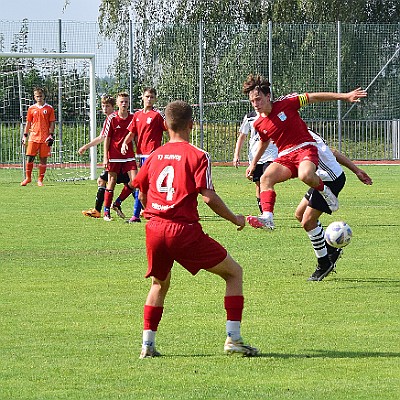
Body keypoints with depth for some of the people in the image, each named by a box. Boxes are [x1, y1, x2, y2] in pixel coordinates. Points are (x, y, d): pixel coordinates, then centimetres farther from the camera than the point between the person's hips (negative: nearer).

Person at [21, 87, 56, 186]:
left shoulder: (49, 108, 4)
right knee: (29, 157, -3)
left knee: (43, 159, 0)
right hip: (33, 137, 2)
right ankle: (28, 178, 10)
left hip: (45, 137, -2)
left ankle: (40, 180, 7)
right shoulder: (31, 109, 9)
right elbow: (28, 123, 14)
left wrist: (51, 135, -6)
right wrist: (25, 135, 9)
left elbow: (52, 123, 4)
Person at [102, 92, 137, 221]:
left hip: (129, 156, 3)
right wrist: (105, 158, -6)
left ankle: (117, 203, 10)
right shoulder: (111, 119, -4)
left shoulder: (133, 118, 4)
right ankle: (106, 212, 10)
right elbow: (107, 138, -2)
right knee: (112, 182, 1)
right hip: (114, 156, -3)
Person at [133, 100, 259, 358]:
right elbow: (209, 196, -12)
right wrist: (235, 219, 2)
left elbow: (142, 195, 20)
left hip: (154, 228, 5)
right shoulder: (197, 156, -4)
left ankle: (148, 344, 17)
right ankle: (233, 339, 1)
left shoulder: (155, 155, 12)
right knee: (234, 272, 9)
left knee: (159, 284, 27)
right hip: (184, 230, -5)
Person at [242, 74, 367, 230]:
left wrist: (345, 96, -4)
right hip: (285, 156, 5)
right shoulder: (259, 124, 6)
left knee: (305, 175, -37)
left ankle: (325, 191, -6)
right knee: (266, 178, -22)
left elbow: (313, 97, -4)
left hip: (305, 148, -5)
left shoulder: (285, 103, -9)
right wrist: (253, 163, 34)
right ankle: (267, 218, -32)